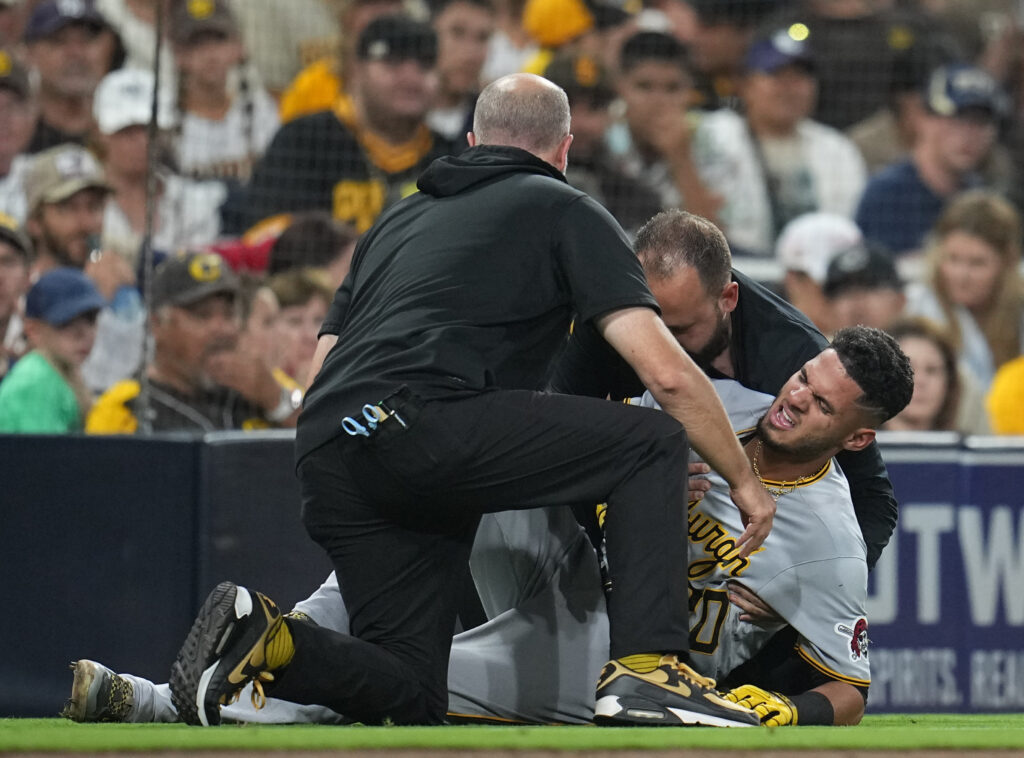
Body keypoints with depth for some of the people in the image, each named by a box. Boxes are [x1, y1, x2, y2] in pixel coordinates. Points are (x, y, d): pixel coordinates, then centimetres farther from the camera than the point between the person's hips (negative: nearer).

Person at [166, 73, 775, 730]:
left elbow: (325, 362, 31)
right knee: (653, 443, 5)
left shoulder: (399, 218, 33)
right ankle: (647, 665, -9)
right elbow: (666, 372, 4)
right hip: (419, 421, -7)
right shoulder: (566, 212, 14)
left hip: (326, 456, 7)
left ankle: (260, 636, -13)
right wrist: (743, 478, 15)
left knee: (412, 699, 11)